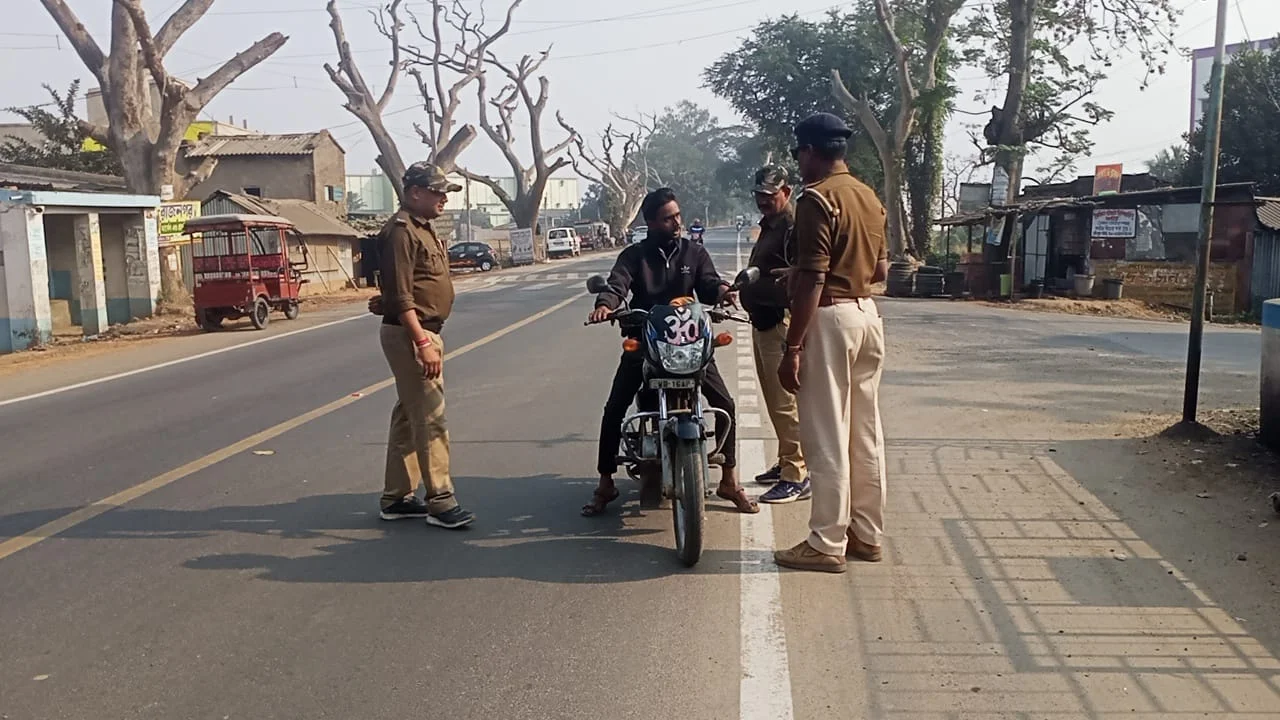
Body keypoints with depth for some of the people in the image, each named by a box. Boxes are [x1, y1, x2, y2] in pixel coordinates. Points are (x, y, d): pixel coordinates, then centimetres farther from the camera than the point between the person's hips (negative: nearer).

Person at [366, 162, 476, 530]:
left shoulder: (423, 228, 16)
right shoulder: (401, 230, -15)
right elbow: (401, 296, -21)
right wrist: (423, 342, -25)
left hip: (425, 332, 10)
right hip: (410, 334, -10)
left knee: (408, 417, 13)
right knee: (430, 419, -8)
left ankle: (396, 497, 21)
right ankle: (440, 502, -3)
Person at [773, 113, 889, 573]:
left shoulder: (817, 199, -13)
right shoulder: (869, 197, 13)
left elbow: (812, 280, -19)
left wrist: (792, 348, -18)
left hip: (829, 317, -9)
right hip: (866, 313, 9)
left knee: (826, 437, -2)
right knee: (866, 433, 13)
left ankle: (827, 544, 4)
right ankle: (867, 534, 22)